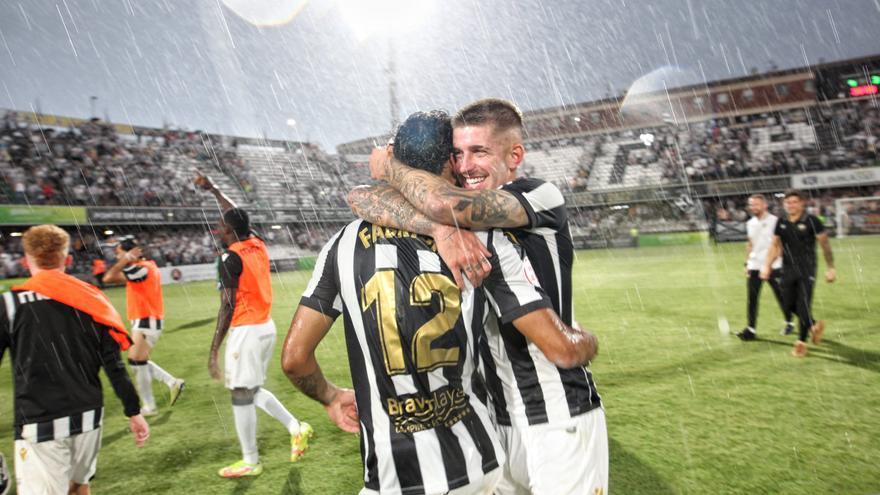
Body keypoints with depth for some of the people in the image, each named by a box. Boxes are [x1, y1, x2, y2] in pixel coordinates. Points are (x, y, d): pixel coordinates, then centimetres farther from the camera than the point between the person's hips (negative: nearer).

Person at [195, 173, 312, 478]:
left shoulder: (231, 258, -14)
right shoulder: (258, 246, 7)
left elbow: (228, 306, -16)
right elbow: (236, 216, 25)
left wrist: (214, 349, -13)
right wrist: (213, 190, 36)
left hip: (246, 331, -8)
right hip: (267, 326, 8)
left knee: (241, 395, 4)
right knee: (253, 389, 21)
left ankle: (250, 462, 15)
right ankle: (296, 429, 17)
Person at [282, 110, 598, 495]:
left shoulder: (345, 243, -2)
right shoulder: (484, 240, -7)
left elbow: (294, 358, -1)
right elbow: (562, 349, -10)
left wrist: (330, 397, 19)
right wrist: (588, 343, 13)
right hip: (476, 464, 1)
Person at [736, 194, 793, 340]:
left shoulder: (774, 221, -7)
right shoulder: (750, 223, 10)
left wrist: (769, 264, -18)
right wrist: (747, 263, 12)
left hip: (773, 266, -4)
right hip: (754, 266, 4)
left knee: (781, 296, 8)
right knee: (752, 298, -1)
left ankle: (789, 323, 29)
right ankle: (751, 329, 1)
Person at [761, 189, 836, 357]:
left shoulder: (811, 221, -6)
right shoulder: (781, 223, 6)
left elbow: (825, 244, -1)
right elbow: (775, 246, 14)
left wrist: (830, 268, -2)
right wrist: (766, 265, 6)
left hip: (807, 270, -4)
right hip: (788, 270, 5)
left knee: (803, 305, -7)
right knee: (790, 304, 7)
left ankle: (801, 342, 7)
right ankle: (814, 325, 34)